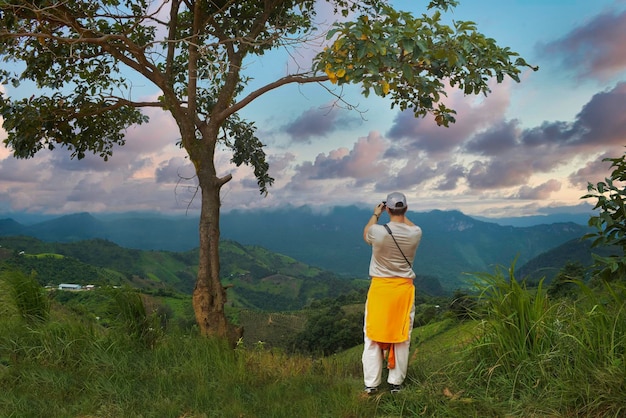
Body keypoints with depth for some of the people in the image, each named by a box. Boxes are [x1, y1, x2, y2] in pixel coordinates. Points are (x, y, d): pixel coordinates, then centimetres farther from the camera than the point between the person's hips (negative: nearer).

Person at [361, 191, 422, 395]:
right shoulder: (415, 233, -9)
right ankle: (396, 382, 20)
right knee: (401, 337, 12)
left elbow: (366, 234, 9)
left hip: (380, 287, -2)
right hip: (404, 288, 2)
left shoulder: (378, 232, -16)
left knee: (373, 336, 9)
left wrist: (375, 215, 19)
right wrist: (402, 215, 25)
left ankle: (371, 384, 14)